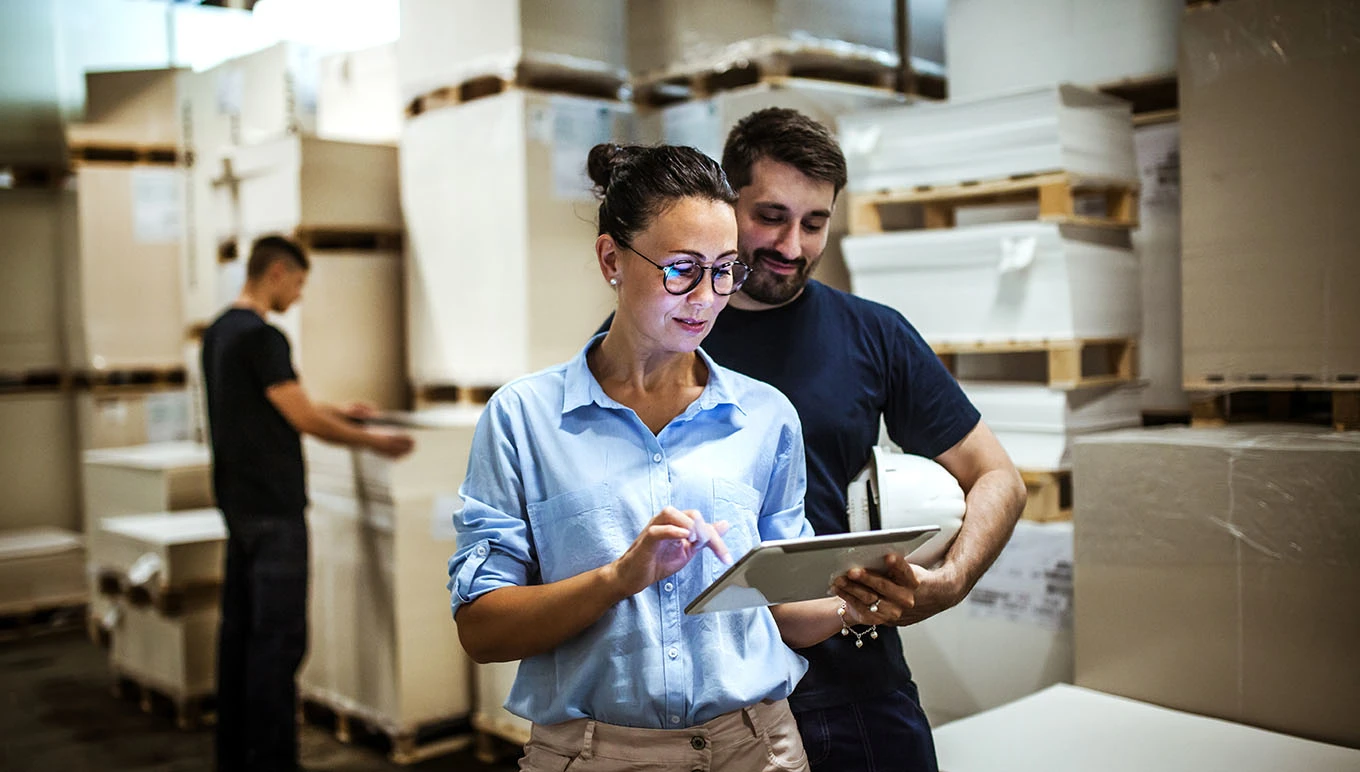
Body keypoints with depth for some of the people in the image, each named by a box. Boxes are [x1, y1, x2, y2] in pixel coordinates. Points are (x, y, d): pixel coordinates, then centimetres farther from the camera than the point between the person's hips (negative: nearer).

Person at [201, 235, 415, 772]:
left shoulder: (218, 333, 14)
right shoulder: (262, 337, -17)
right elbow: (304, 420, -16)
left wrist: (337, 412, 25)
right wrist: (375, 442, -4)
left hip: (238, 502, 10)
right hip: (272, 507, -10)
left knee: (239, 627, 14)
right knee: (279, 637, -5)